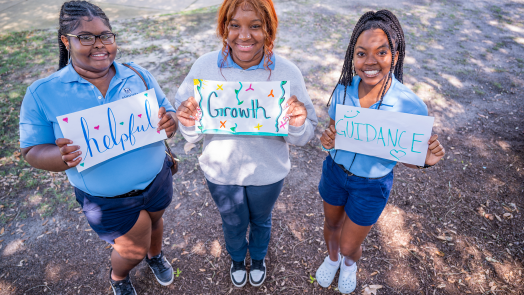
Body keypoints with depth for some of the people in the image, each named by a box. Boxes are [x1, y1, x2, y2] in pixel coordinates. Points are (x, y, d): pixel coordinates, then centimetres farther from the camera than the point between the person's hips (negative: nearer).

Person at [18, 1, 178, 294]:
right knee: (134, 248, 12)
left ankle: (155, 254, 63)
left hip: (158, 181, 3)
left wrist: (170, 123, -24)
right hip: (108, 201, -2)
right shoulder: (43, 94, -12)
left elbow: (168, 114, 1)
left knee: (154, 221, 27)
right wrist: (62, 156, -31)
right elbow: (33, 151, -7)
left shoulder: (139, 75, -6)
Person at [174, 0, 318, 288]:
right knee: (233, 223, 25)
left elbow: (301, 137, -12)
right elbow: (192, 133, -9)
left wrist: (298, 124, -35)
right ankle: (237, 258, 62)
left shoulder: (287, 72, -19)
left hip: (268, 171, 0)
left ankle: (258, 257, 63)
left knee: (261, 220, 27)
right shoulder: (204, 66, -17)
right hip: (221, 170, 1)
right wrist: (188, 122, -32)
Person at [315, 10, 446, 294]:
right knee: (331, 224, 27)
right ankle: (332, 257, 63)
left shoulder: (411, 106, -25)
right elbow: (333, 130, -1)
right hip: (335, 171, 3)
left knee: (349, 246, 16)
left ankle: (349, 262, 57)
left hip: (371, 185, -2)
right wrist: (326, 139, -23)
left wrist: (426, 159, -32)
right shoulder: (344, 88, -16)